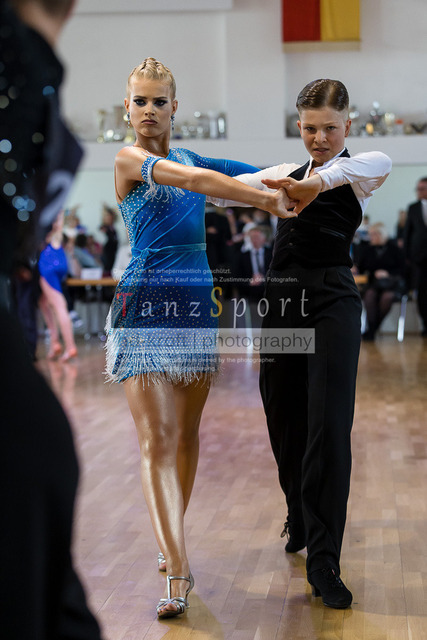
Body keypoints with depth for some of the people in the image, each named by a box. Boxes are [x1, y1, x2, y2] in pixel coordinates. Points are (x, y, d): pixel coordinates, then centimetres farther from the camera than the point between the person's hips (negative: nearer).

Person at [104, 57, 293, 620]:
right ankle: (179, 572, -15)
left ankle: (172, 544, 25)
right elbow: (194, 181, -19)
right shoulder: (129, 160, -5)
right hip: (145, 306, -6)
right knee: (157, 441, -11)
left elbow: (257, 173, 18)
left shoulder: (186, 157, 16)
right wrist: (266, 200, -19)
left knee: (186, 434, 10)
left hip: (196, 303, 6)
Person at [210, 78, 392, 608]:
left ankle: (323, 562, -6)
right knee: (284, 421, 12)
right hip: (282, 299, 5)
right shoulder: (287, 173, 18)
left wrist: (319, 182, -40)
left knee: (328, 427, -11)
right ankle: (300, 518, 39)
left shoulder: (356, 177, 0)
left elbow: (380, 162, -25)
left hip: (331, 303, -5)